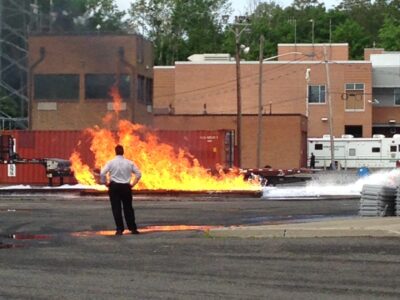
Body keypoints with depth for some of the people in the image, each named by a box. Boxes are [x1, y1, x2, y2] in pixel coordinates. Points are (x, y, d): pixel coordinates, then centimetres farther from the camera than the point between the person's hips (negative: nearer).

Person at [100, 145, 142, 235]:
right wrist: (132, 184, 10)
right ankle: (133, 228, 12)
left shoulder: (111, 162, -5)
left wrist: (105, 183, 1)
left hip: (114, 187, -2)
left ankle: (119, 229, -2)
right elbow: (138, 174, 2)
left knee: (116, 208, 2)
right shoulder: (129, 163, 1)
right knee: (128, 208, 11)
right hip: (126, 187, 2)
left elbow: (102, 173, -13)